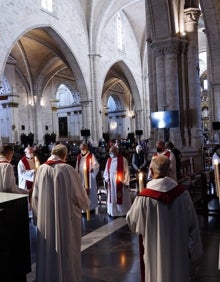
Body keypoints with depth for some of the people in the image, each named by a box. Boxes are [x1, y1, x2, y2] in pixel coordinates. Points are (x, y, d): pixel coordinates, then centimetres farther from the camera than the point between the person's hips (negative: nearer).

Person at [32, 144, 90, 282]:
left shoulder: (41, 169, -3)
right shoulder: (68, 169, -15)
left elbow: (35, 195, 3)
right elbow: (79, 193, -7)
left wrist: (38, 214, 16)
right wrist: (85, 203, 14)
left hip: (46, 217, 4)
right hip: (66, 217, -3)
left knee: (48, 249, 17)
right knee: (67, 249, 12)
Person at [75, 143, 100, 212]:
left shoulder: (91, 156, -5)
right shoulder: (79, 157, 11)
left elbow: (96, 165, -12)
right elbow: (77, 167, 16)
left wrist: (92, 168, -31)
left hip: (89, 178, -5)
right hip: (81, 177, 5)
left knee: (90, 192, 1)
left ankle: (91, 207, 12)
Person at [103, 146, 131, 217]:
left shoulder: (123, 159, -9)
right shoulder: (109, 160, 7)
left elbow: (126, 171, -9)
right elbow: (106, 170, 14)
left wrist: (126, 182, -11)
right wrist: (106, 179, 2)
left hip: (120, 181, -5)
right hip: (111, 182, 5)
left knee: (121, 197, 4)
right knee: (112, 196, 11)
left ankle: (123, 211, 16)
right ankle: (112, 211, 24)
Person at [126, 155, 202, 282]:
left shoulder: (144, 197, -21)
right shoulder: (183, 193, -14)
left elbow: (132, 220, -5)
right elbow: (193, 222, -5)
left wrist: (138, 203, 14)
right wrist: (194, 249, 7)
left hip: (156, 253, -2)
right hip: (179, 251, 2)